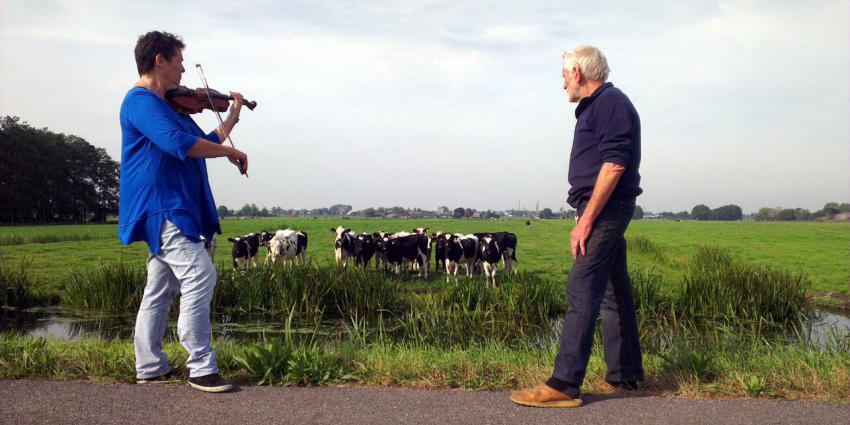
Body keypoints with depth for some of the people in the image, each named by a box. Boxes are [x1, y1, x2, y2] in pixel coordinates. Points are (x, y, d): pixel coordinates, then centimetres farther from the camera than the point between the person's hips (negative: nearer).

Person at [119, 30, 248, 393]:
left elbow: (206, 142, 27)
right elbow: (179, 143, -25)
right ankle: (202, 369, -12)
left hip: (170, 210, 11)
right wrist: (232, 153, -16)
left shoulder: (163, 105, 21)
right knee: (199, 275, -16)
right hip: (161, 207, -11)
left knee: (161, 289, 13)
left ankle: (150, 368, 22)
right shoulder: (141, 100, -10)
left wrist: (232, 117, 26)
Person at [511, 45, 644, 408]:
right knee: (614, 292, 13)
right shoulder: (596, 106, 20)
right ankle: (625, 374, 21)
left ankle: (564, 385, -11)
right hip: (604, 211, 10)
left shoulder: (611, 102, -10)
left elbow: (614, 164, -21)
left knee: (581, 293, -12)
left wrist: (586, 220, -22)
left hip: (604, 209, -10)